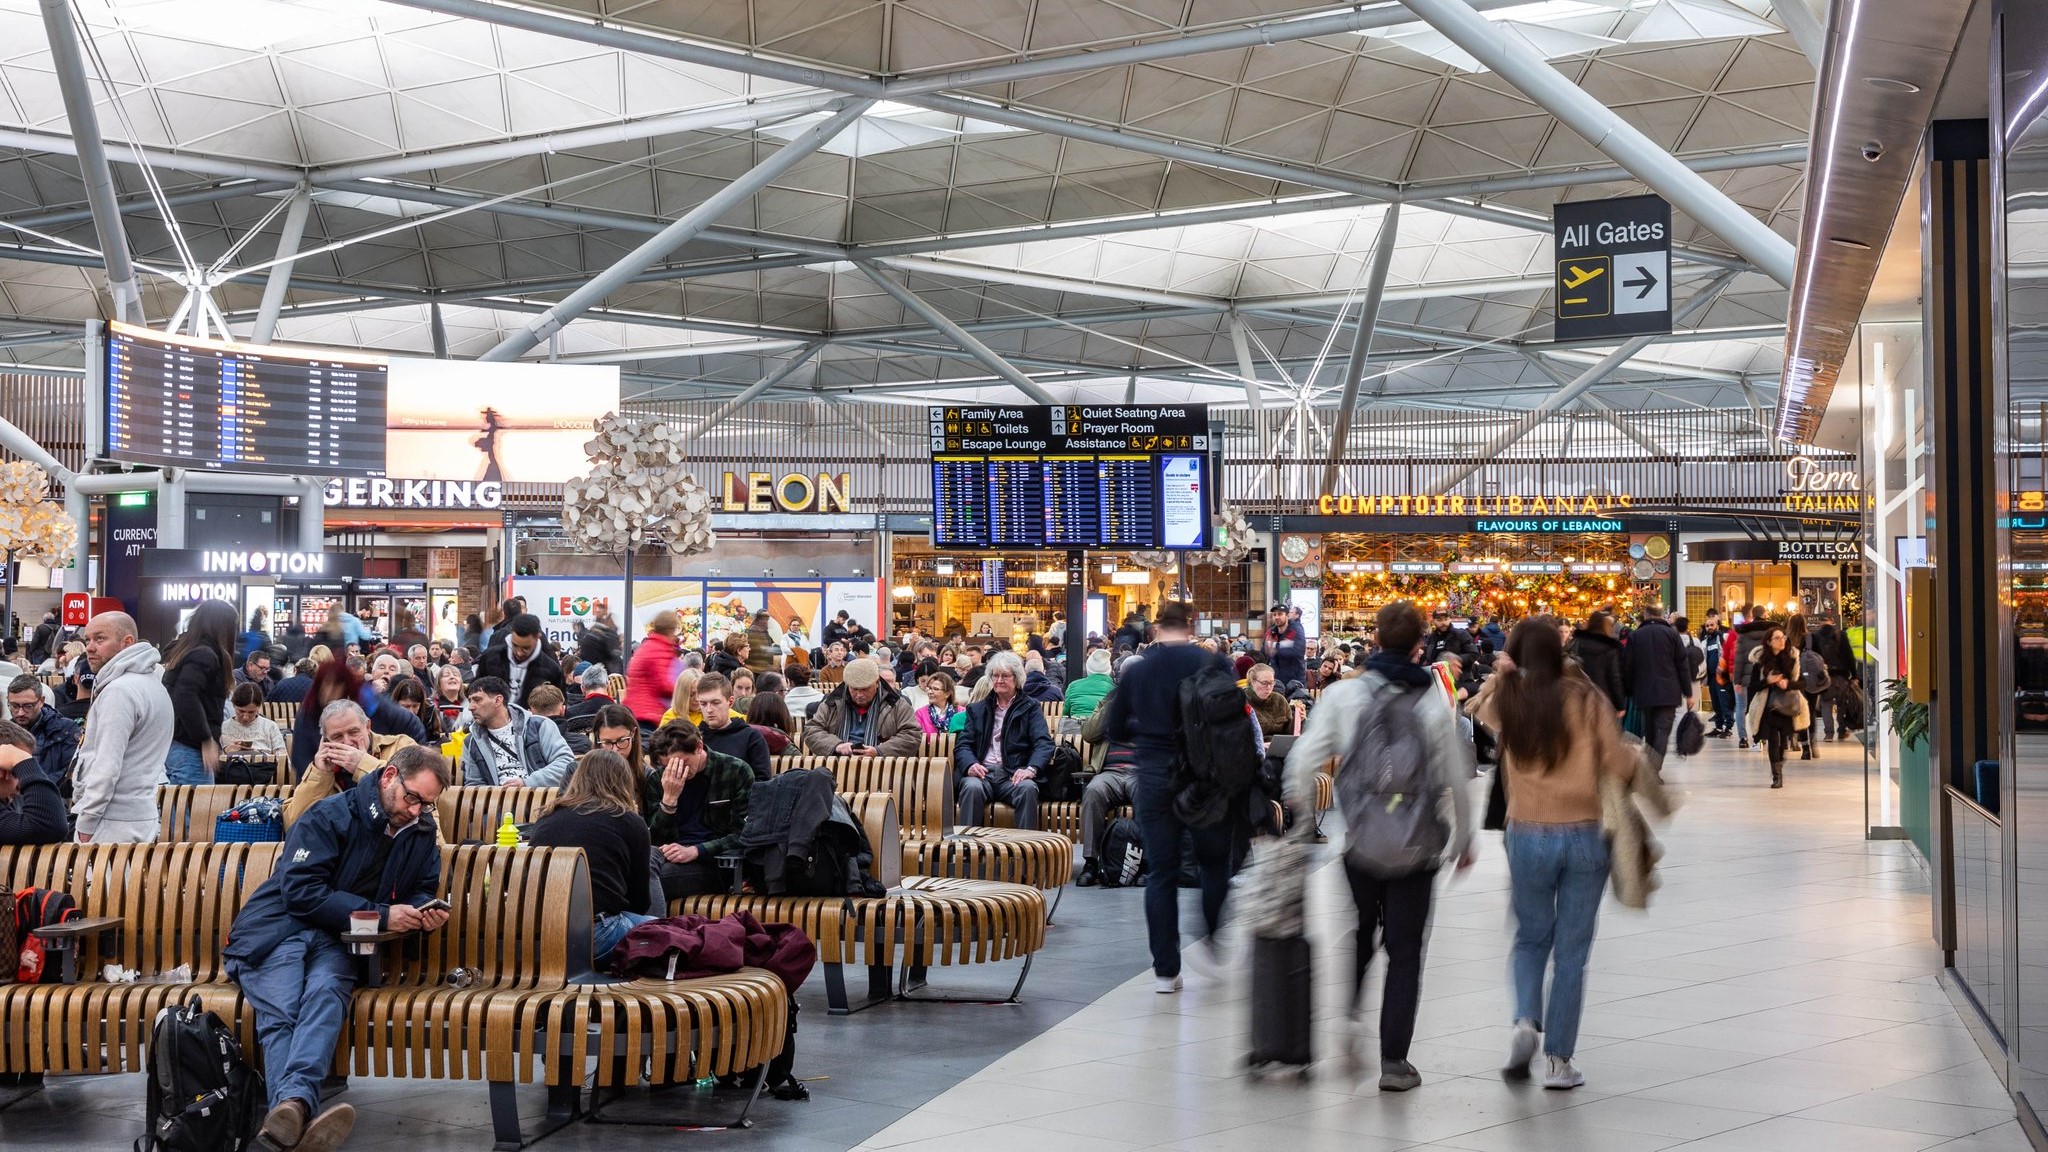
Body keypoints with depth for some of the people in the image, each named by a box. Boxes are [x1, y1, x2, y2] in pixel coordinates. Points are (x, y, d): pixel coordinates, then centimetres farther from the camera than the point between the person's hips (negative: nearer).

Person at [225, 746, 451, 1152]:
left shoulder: (421, 832, 11)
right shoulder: (331, 816, -8)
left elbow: (422, 889, 25)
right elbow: (300, 891, -15)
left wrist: (424, 912, -1)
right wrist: (379, 915, -19)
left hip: (335, 941, 3)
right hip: (276, 931, -3)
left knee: (327, 991, -32)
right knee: (280, 1012, -31)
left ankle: (292, 1105, -55)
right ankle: (295, 1115, -53)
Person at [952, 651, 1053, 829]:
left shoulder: (1030, 707, 16)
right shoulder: (977, 709, 23)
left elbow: (1044, 743, 1)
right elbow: (963, 745, 12)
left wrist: (1031, 769, -20)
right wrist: (970, 765, -13)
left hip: (1013, 774, -1)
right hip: (983, 772, 1)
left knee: (1028, 788, -34)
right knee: (972, 787, -34)